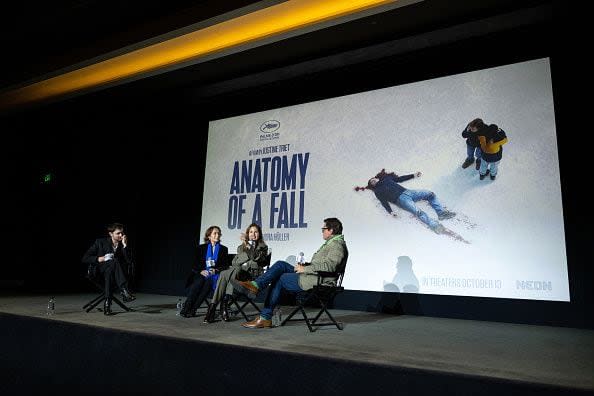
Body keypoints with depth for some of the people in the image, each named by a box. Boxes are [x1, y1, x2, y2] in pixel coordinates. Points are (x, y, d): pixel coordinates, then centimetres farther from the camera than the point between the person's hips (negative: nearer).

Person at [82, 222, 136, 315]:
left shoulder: (123, 245, 6)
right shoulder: (100, 242, 1)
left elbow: (129, 262, -8)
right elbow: (85, 259, 2)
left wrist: (125, 246, -14)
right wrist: (98, 259, -17)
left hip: (113, 271, 2)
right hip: (100, 269, -2)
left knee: (109, 272, -37)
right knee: (114, 261, -35)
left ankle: (107, 303, -38)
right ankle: (124, 291, -45)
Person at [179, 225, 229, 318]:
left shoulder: (224, 249, 15)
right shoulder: (201, 248, 15)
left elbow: (226, 265, 9)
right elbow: (195, 264, 9)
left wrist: (216, 270, -10)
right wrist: (201, 271, -11)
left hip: (215, 275, 0)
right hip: (201, 274, 1)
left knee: (208, 283, -33)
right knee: (198, 282, -33)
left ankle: (193, 309, -30)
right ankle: (185, 308, -26)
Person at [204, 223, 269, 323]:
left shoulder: (262, 247, 18)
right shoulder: (240, 247, 32)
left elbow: (255, 257, -3)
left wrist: (247, 244, -14)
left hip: (251, 273, -4)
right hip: (236, 269, 4)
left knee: (236, 270, -38)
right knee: (223, 274, -32)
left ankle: (225, 303, -47)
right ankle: (213, 306, -42)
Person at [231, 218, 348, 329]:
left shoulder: (337, 245, -14)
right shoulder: (330, 243, 19)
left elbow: (328, 266, -27)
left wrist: (305, 269, -20)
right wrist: (305, 265, 7)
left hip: (318, 281, -10)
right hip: (312, 275, 10)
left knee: (279, 279, -9)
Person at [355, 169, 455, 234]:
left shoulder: (387, 178, 27)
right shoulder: (377, 191, 10)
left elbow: (400, 178, 33)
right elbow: (384, 201, -4)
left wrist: (414, 175, 30)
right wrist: (390, 211, -21)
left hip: (407, 192, 7)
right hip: (400, 199, -7)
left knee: (430, 194, -7)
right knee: (417, 212, -30)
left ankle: (441, 212, -16)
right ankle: (435, 225, -43)